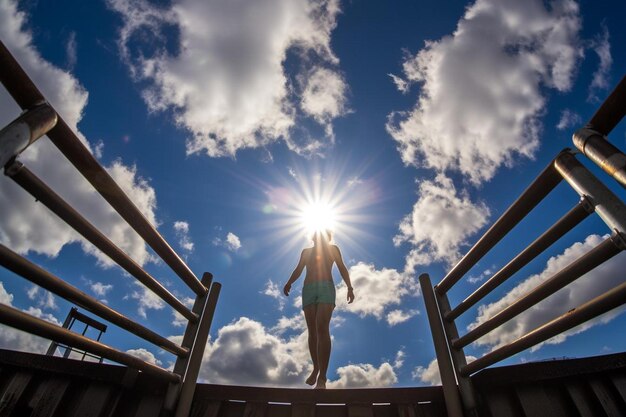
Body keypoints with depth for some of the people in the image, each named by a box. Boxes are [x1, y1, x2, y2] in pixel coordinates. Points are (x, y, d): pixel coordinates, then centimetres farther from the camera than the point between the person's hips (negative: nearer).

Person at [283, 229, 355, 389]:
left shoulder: (332, 249, 17)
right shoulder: (306, 252, 25)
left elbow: (342, 268, 10)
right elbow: (298, 270, 17)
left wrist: (349, 287, -3)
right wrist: (289, 283, 0)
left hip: (326, 288, -3)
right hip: (308, 289, 3)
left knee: (322, 328, -18)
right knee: (312, 331, 1)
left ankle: (322, 377, -20)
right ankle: (316, 368, 17)